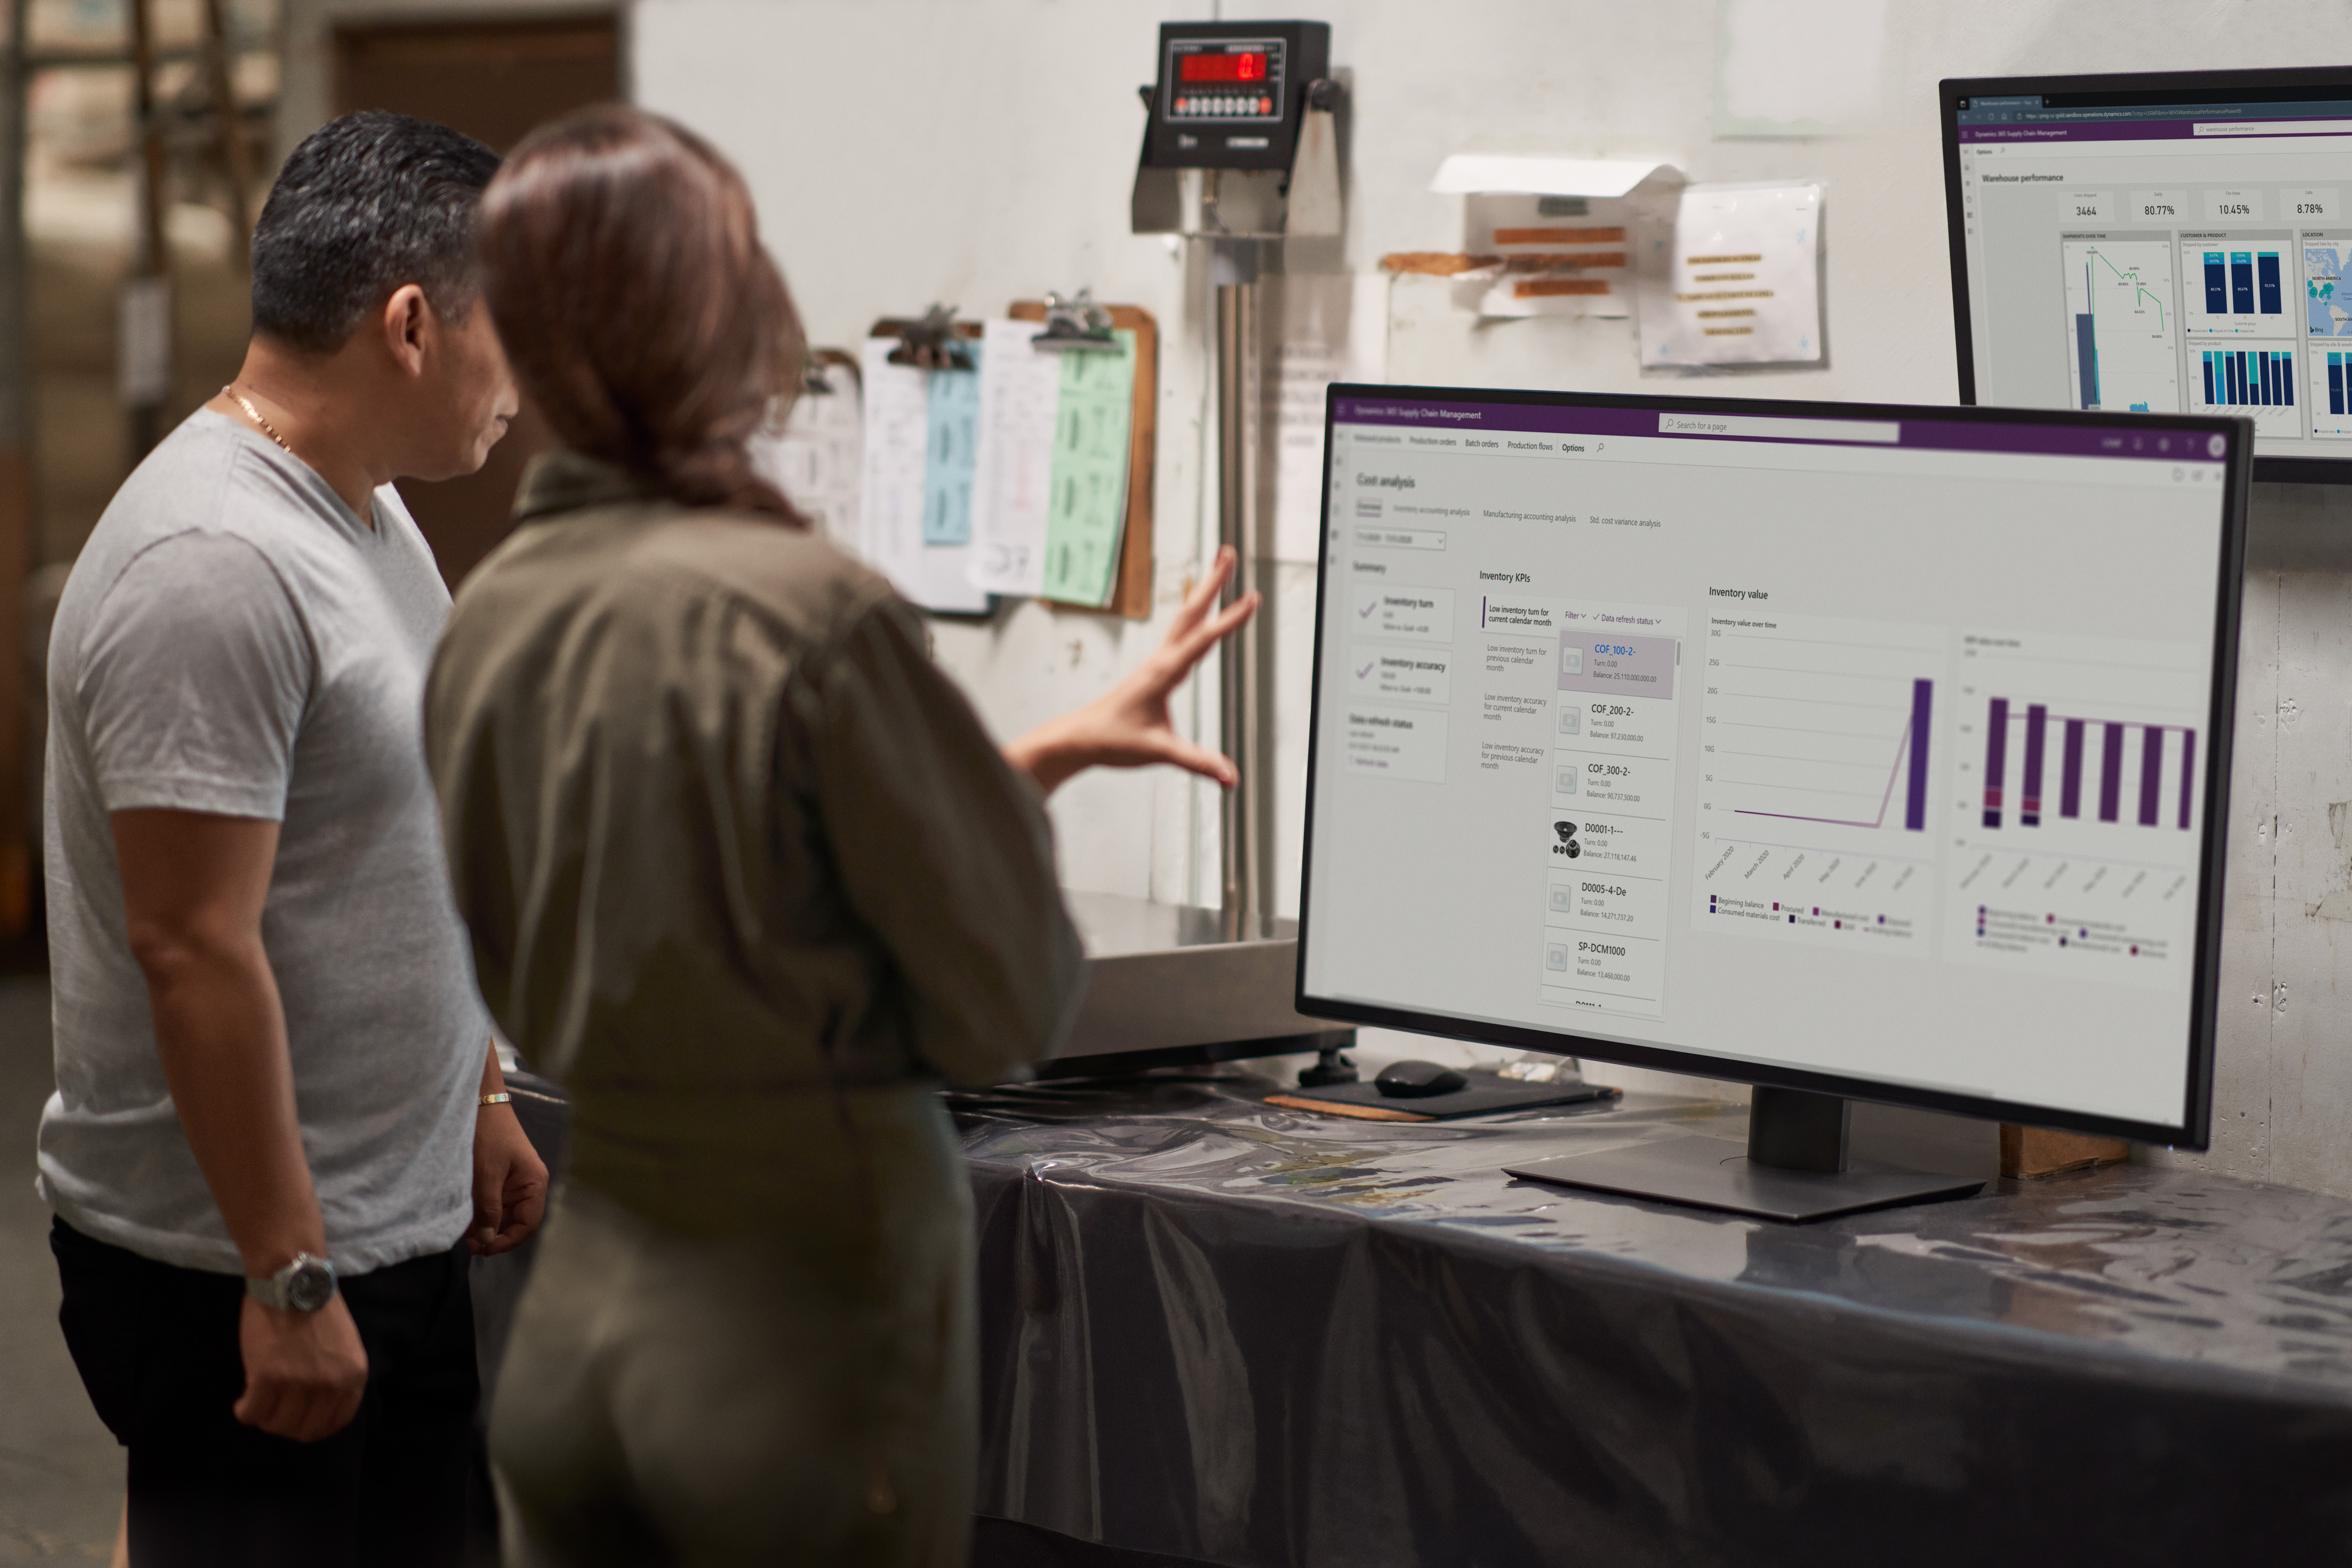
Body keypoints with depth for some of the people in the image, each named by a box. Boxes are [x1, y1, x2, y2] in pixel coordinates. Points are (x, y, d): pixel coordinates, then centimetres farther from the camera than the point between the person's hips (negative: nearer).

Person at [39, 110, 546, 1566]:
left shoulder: (371, 514, 12)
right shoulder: (214, 568, -22)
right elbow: (195, 946, -25)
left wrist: (480, 1097, 22)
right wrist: (288, 1277, -23)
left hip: (403, 1233, 10)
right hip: (241, 1274, -10)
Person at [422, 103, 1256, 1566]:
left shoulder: (488, 620, 1)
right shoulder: (816, 617, -19)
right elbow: (1010, 1004, -12)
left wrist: (1035, 757, 17)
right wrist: (1019, 786, 6)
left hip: (570, 1328, 6)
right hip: (806, 1321, -6)